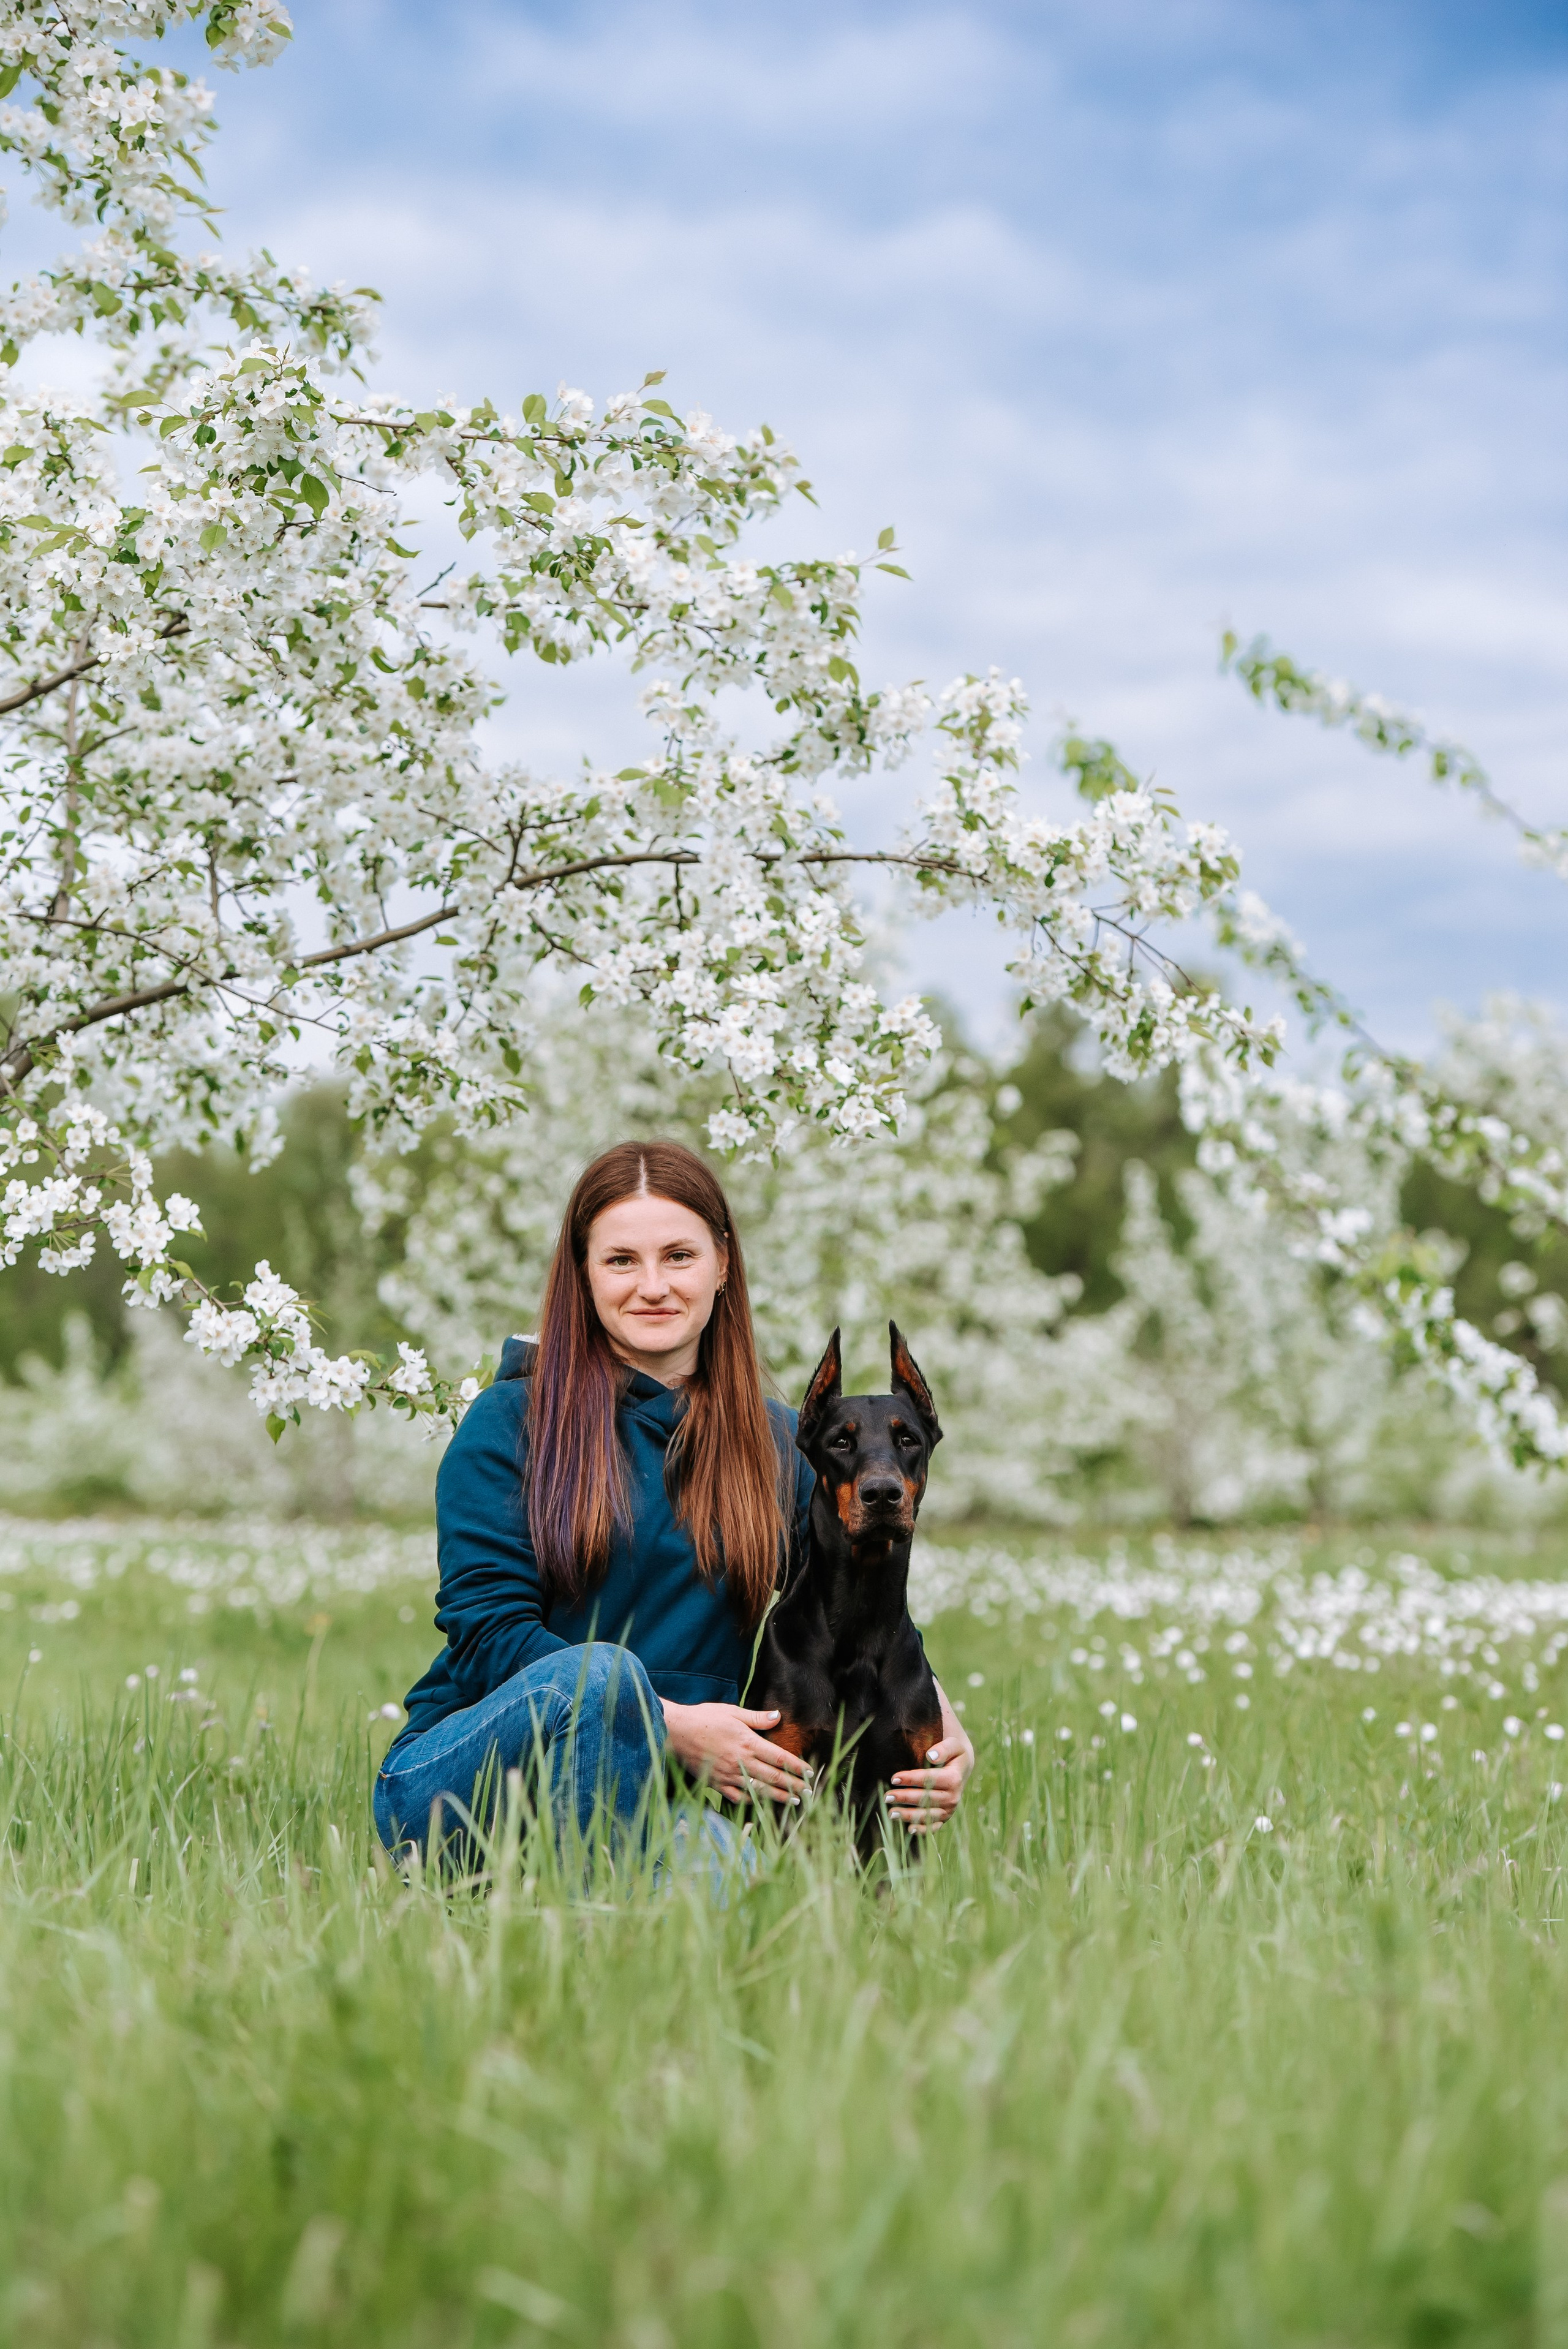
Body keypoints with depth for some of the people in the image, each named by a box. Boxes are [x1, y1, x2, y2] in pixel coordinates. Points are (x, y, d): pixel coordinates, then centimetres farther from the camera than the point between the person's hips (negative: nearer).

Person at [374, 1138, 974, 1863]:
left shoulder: (780, 1447, 12)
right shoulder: (511, 1424, -1)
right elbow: (487, 1633, -9)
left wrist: (936, 1717, -15)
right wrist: (673, 1726, -20)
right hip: (457, 1777, -1)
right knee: (601, 1670, -36)